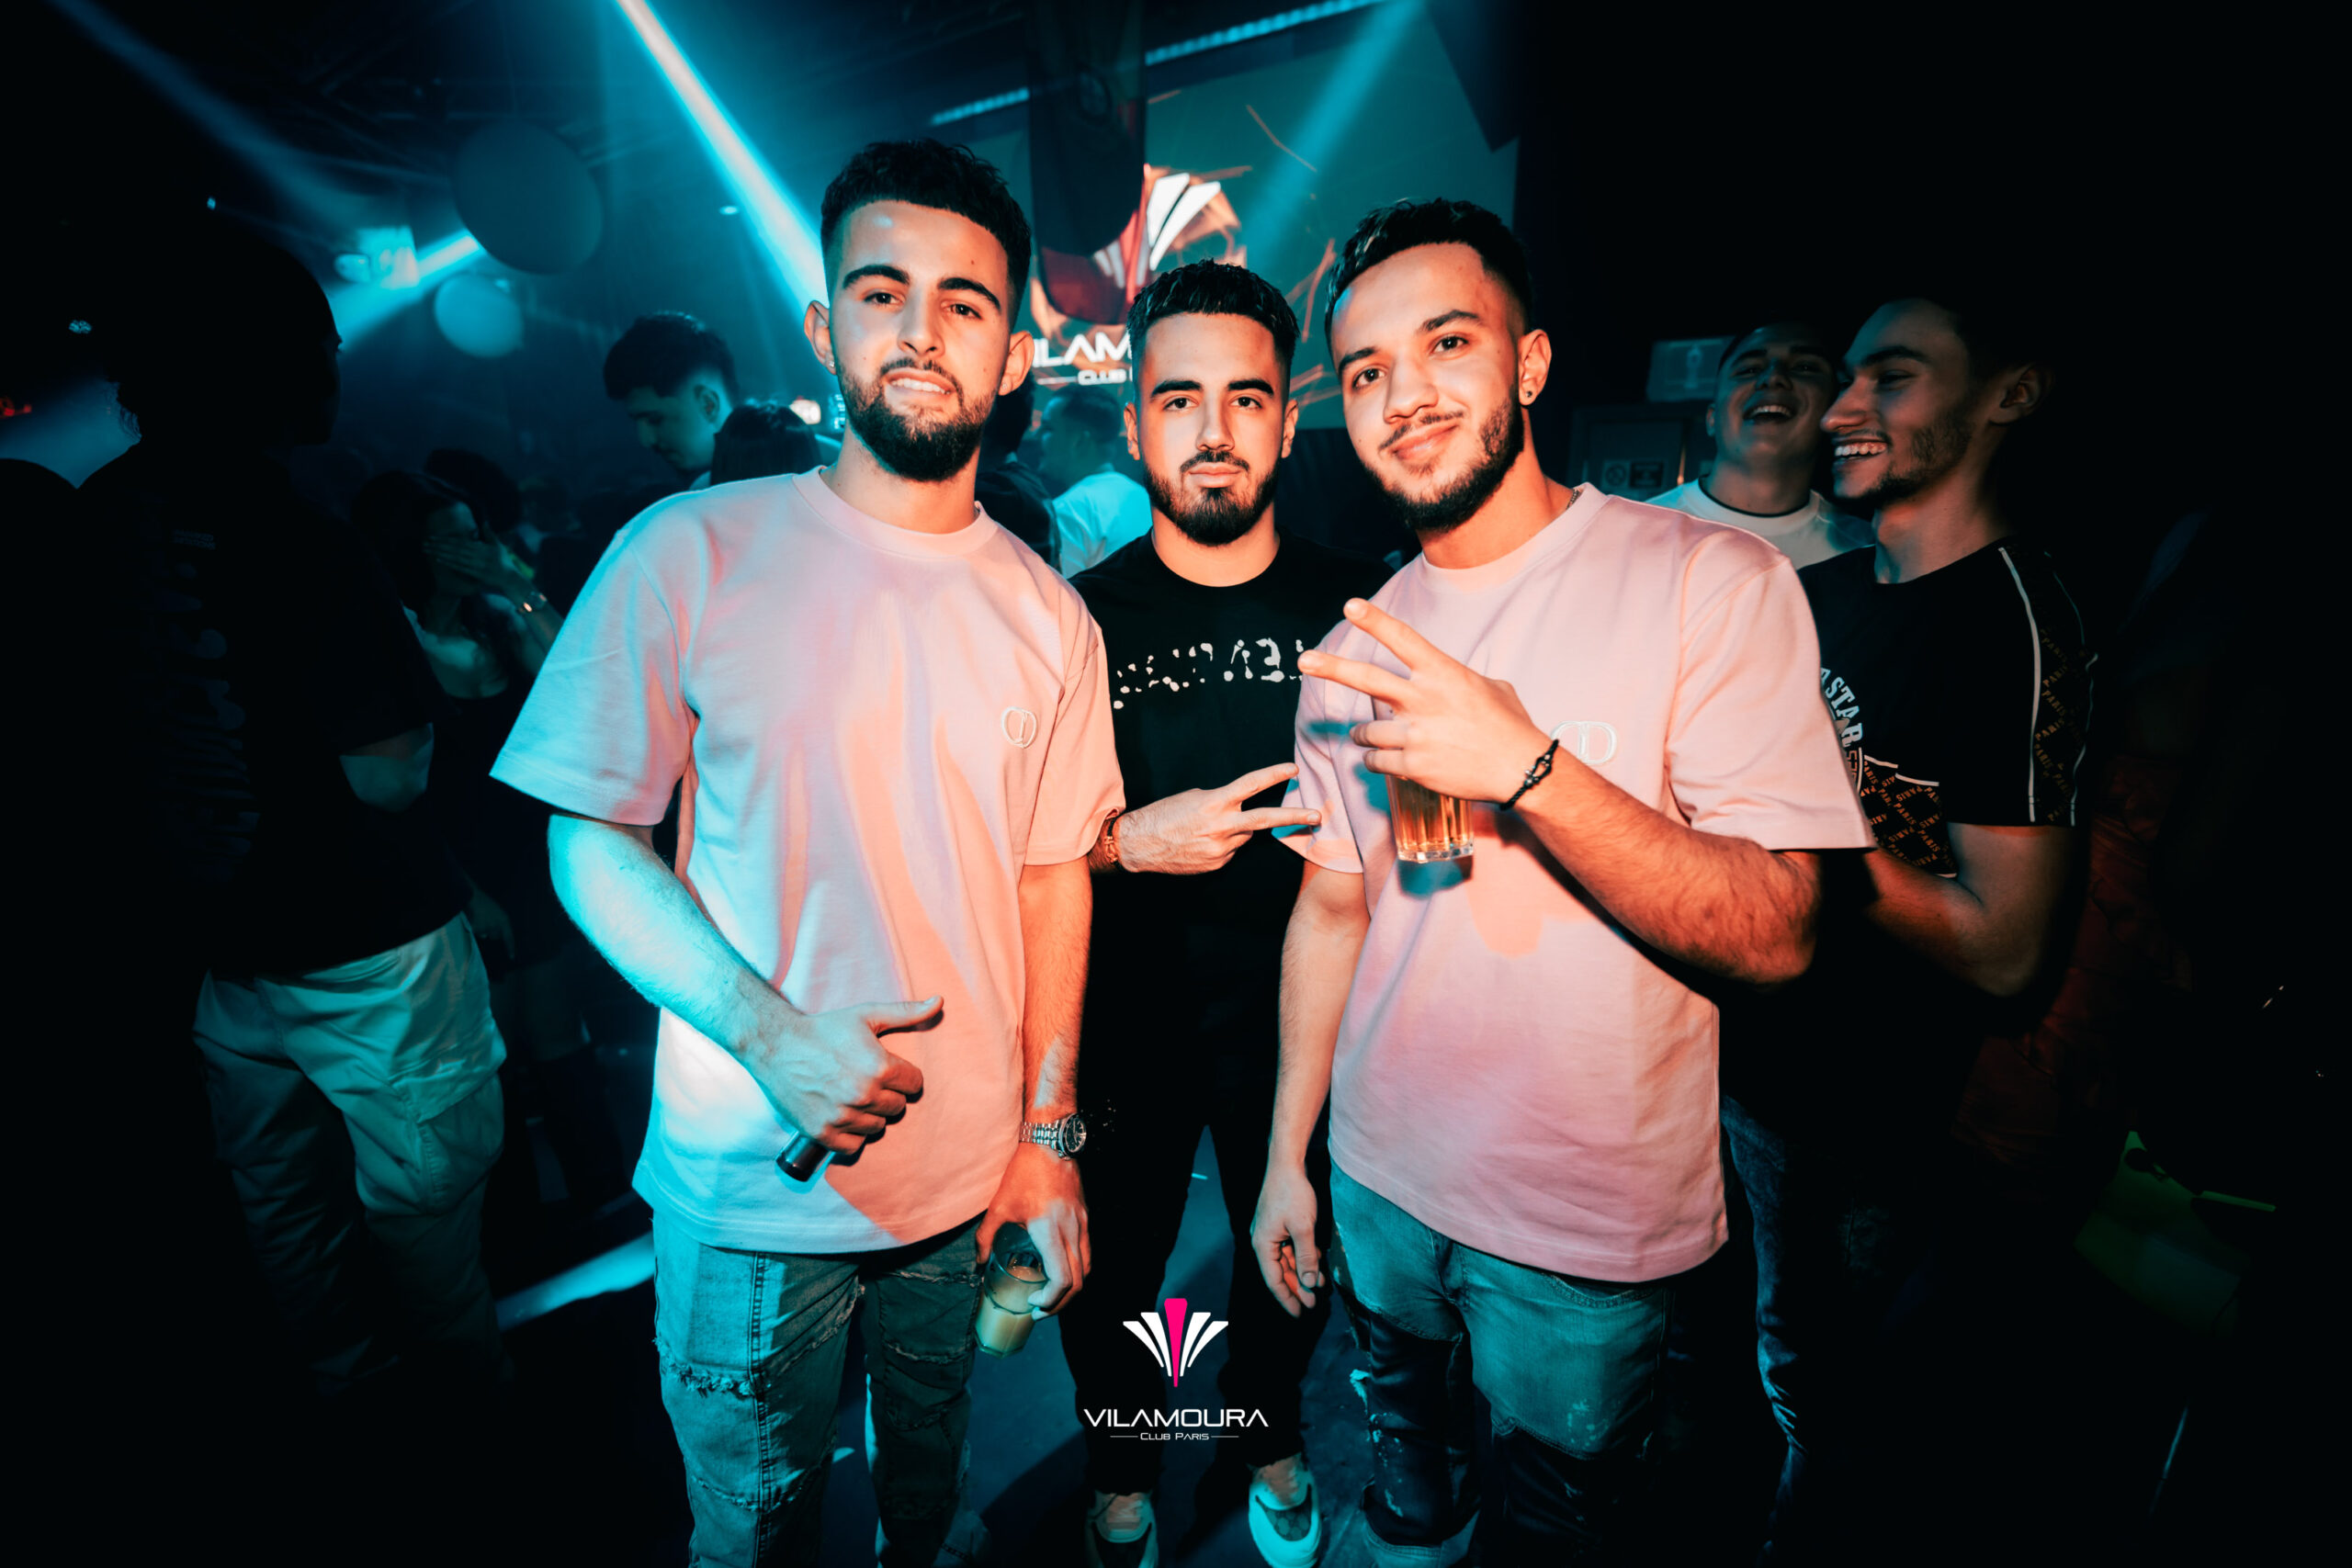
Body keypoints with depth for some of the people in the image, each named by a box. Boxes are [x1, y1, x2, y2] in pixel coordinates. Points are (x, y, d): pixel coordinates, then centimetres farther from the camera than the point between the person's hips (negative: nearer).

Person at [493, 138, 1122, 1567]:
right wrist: (769, 1031, -21)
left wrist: (1051, 1137, 1)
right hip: (749, 1181, -2)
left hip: (972, 1175, 3)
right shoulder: (693, 555, -11)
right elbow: (591, 840, -7)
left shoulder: (1049, 615, -2)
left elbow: (1053, 874, 1)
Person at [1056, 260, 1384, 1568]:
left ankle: (1271, 1436, 56)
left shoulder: (1358, 605, -6)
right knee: (1113, 1267, 18)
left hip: (1300, 1011, 2)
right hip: (1125, 1017, -1)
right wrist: (1125, 841, -20)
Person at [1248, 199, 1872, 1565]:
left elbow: (1775, 936, -19)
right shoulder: (1354, 648, -1)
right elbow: (1333, 907, 4)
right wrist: (1288, 1153, 7)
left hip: (1591, 1224, -3)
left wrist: (1527, 765, -32)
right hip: (1380, 1179, 4)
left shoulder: (1715, 581, -15)